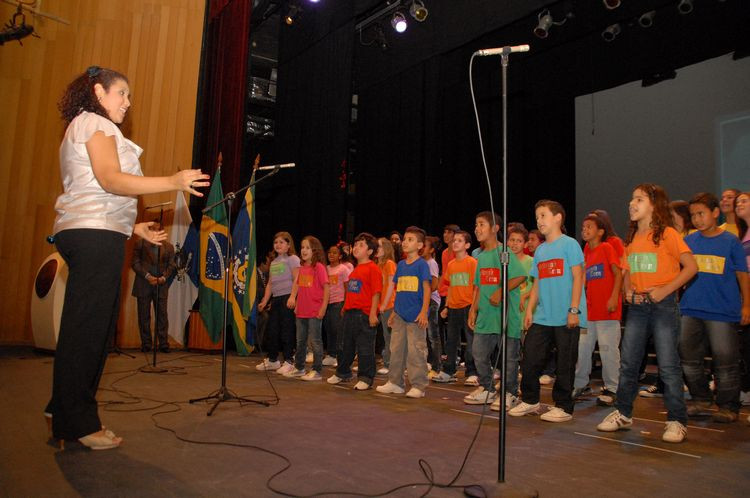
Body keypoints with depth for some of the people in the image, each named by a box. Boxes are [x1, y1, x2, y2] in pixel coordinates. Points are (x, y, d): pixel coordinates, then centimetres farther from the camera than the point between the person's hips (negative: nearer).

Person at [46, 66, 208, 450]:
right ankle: (78, 423, -3)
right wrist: (173, 182, -28)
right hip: (96, 235, -10)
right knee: (87, 329, -9)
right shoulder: (94, 123, -1)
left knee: (91, 328, 11)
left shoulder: (82, 129, 29)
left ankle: (64, 413, 19)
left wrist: (133, 227, 21)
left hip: (85, 233, 10)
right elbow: (110, 179, -18)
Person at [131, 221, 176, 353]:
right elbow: (135, 263, 0)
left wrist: (164, 277, -8)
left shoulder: (169, 247, 12)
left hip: (161, 284, 1)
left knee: (162, 315, -1)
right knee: (144, 316, 2)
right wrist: (147, 276, -11)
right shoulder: (140, 243, 7)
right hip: (144, 284, -1)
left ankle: (163, 344, 1)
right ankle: (146, 344, 8)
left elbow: (171, 265, 9)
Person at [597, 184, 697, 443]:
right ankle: (623, 414, 21)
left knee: (668, 365, -2)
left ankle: (676, 421, 10)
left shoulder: (667, 234, -7)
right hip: (637, 306, 6)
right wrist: (627, 291, 1)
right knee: (628, 362, 9)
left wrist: (665, 290, -18)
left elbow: (691, 266, -11)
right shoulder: (632, 238, 11)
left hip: (663, 305, -6)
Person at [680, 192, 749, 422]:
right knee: (688, 358, 8)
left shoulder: (731, 241, -1)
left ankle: (728, 407, 18)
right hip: (690, 310, 4)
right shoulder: (688, 241, 7)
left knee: (725, 362, 3)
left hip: (723, 311, -3)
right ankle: (700, 399, 26)